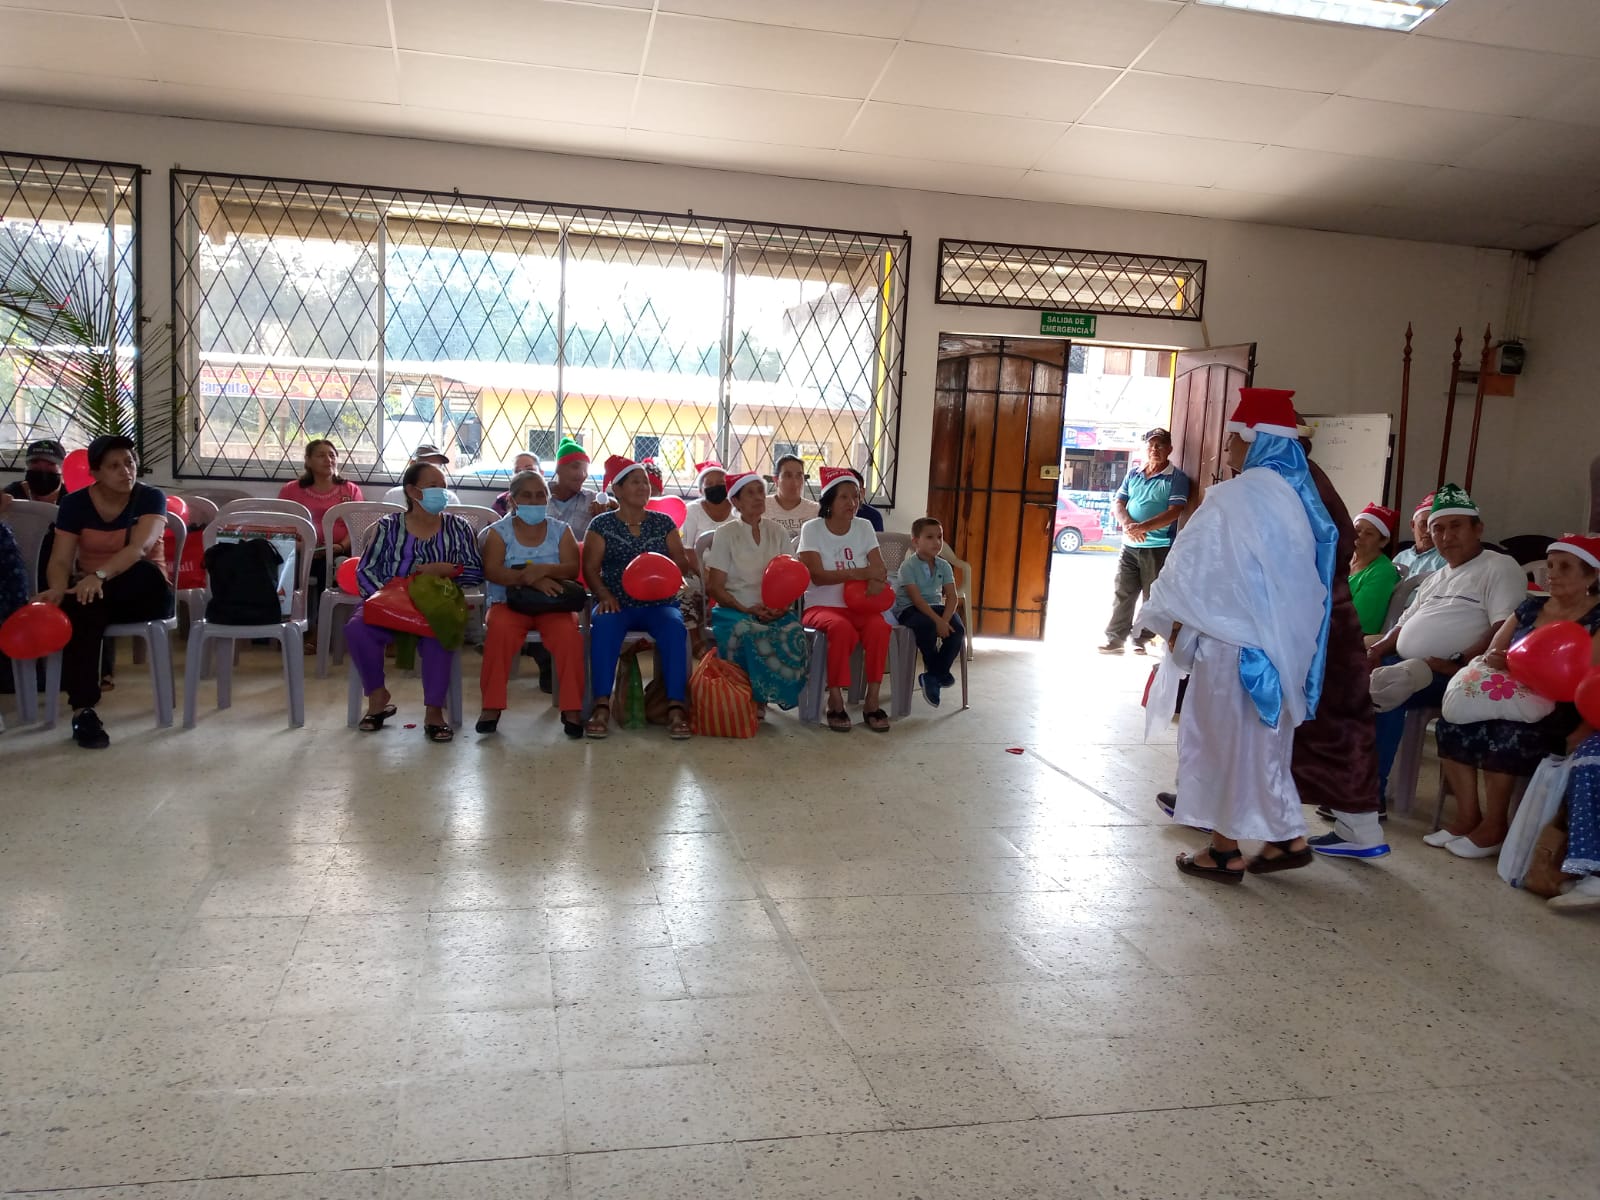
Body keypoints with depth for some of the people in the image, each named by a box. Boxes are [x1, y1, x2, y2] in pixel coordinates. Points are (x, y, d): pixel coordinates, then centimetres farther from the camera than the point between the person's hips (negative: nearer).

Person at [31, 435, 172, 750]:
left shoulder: (151, 498, -9)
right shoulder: (75, 503, -2)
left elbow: (139, 548, -27)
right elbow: (60, 561, -8)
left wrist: (100, 575, -45)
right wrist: (57, 590, -32)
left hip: (143, 594, -1)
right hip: (90, 591, 1)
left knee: (145, 570, -37)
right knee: (82, 611, -35)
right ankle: (82, 710, -36)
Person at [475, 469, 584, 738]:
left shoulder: (561, 531, 10)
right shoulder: (498, 531, 6)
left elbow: (572, 570, -4)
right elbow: (491, 571, -10)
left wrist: (543, 570, -25)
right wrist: (530, 579, -26)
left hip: (553, 604, 1)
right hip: (509, 602, -1)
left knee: (569, 634, -31)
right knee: (499, 631, -33)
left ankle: (572, 709, -22)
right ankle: (491, 707, -22)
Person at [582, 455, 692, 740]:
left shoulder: (663, 522, 13)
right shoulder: (602, 525, 8)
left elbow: (681, 563, 9)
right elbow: (590, 568, 2)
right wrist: (605, 596, -16)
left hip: (659, 603, 1)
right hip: (617, 603, -1)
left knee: (674, 627, -32)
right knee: (603, 626, -35)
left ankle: (676, 706, -33)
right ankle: (601, 706, -34)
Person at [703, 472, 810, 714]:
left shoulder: (777, 533, 12)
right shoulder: (725, 534, 2)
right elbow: (715, 587, -3)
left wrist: (781, 606, -13)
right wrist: (747, 609, -16)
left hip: (773, 610, 3)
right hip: (734, 610, -3)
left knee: (793, 633, -30)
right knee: (751, 633, -36)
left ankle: (762, 697, -13)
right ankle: (751, 698, -16)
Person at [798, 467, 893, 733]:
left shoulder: (864, 527, 8)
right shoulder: (812, 529, -3)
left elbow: (880, 568, 0)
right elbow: (817, 576, -15)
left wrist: (877, 580, -26)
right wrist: (860, 573, -27)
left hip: (858, 605, 3)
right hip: (821, 606, -3)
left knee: (879, 627, -30)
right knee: (842, 628, -36)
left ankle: (872, 701, -21)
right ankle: (835, 701, -23)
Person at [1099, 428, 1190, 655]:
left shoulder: (1177, 478, -6)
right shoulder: (1133, 474, 11)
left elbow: (1174, 512, -16)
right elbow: (1118, 503, 7)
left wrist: (1142, 527, -25)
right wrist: (1126, 524, -15)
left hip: (1159, 548, -4)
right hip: (1130, 546, 4)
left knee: (1152, 598, 4)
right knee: (1122, 594, 5)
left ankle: (1142, 641, 13)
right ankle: (1114, 639, 11)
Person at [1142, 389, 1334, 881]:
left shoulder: (1235, 498, -18)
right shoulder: (1301, 497, 7)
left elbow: (1193, 569, -15)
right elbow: (1306, 581, 13)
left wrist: (1171, 618, 0)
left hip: (1234, 640, -8)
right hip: (1283, 643, 8)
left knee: (1223, 738, 5)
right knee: (1260, 739, 19)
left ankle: (1226, 850, 14)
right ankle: (1287, 837, 24)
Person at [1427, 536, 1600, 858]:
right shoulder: (1531, 607, 14)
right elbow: (1493, 653, 14)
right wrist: (1493, 660, -11)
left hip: (1559, 717, -6)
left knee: (1504, 737, -33)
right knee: (1452, 724, -19)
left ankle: (1494, 826, -16)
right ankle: (1467, 816, -12)